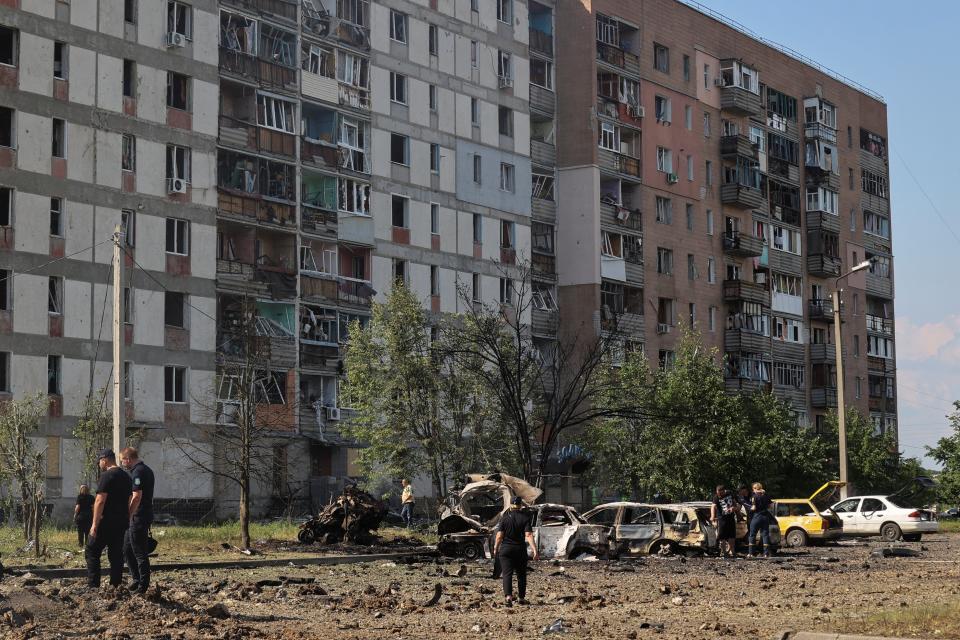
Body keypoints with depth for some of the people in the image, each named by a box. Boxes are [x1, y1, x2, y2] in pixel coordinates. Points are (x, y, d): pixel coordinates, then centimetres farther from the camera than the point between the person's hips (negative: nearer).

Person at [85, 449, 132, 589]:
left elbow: (100, 501, -17)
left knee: (92, 552, -2)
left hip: (107, 522, -8)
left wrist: (95, 524, -17)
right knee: (116, 555, 10)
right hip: (122, 523, 8)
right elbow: (128, 502, 19)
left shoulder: (107, 475, -12)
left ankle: (93, 585, -9)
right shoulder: (126, 477, 15)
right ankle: (116, 585, 8)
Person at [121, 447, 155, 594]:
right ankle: (136, 580, 20)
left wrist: (128, 516, -20)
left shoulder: (137, 472, -16)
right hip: (145, 515, 10)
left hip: (139, 517, -10)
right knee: (127, 548, 17)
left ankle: (143, 585, 1)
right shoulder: (146, 470, 16)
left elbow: (137, 496, -23)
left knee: (140, 553, -4)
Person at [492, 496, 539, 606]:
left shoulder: (504, 518, -2)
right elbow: (528, 535, -13)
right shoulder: (525, 518, -4)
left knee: (507, 574, -4)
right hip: (520, 549, 1)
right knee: (521, 574, 14)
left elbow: (499, 536, -4)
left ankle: (508, 596, -24)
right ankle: (522, 598, 21)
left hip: (505, 549, 0)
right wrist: (535, 550, -16)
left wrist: (495, 548, 9)